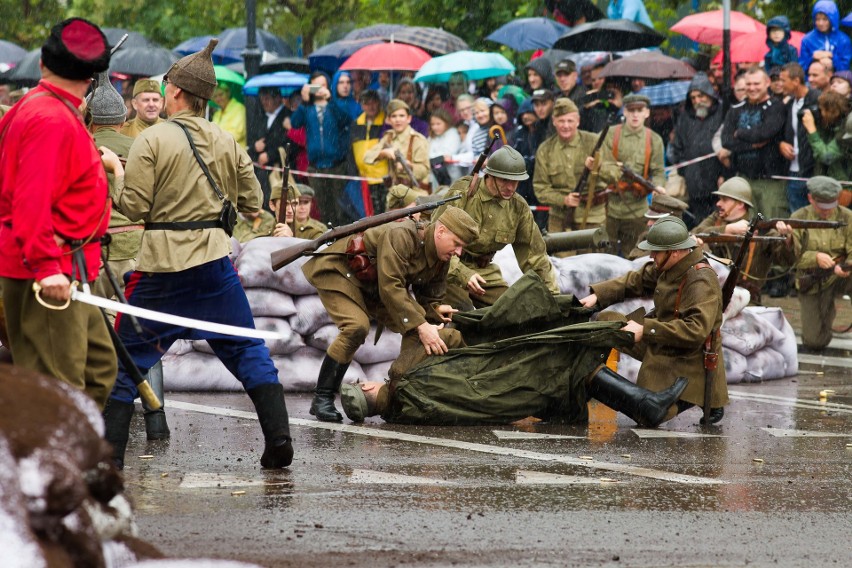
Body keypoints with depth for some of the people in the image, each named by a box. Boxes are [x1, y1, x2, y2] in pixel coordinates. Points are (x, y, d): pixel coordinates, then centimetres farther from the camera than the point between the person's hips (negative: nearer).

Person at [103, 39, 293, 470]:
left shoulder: (152, 140, -9)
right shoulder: (227, 143, 4)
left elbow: (134, 207, -10)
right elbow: (252, 203, 9)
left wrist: (114, 177, 7)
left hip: (163, 262, -3)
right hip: (215, 258, 3)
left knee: (128, 354, 6)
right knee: (247, 350, 11)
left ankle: (109, 451, 3)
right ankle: (278, 439, 4)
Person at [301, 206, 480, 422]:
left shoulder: (441, 261, -5)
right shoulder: (400, 236, -32)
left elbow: (428, 298, 4)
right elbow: (390, 287, -37)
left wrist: (436, 310, -19)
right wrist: (421, 326, -39)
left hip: (374, 287, 9)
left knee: (415, 331, -6)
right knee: (357, 326, -30)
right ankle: (322, 399, -22)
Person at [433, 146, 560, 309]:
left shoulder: (518, 207, 0)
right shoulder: (462, 193, -17)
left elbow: (534, 253, 8)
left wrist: (553, 294, 3)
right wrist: (462, 273, -32)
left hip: (485, 270, 6)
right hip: (450, 270, -6)